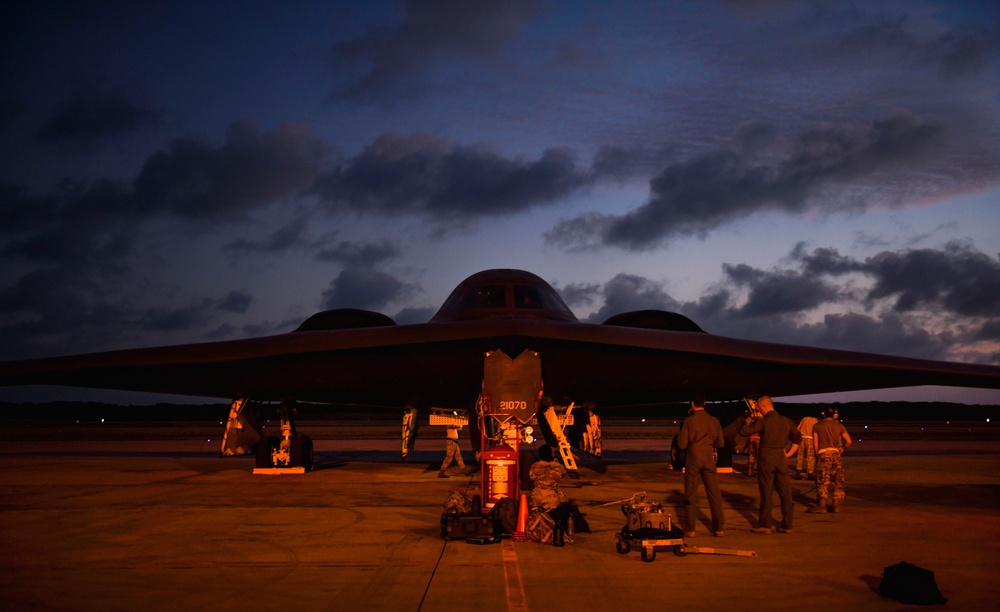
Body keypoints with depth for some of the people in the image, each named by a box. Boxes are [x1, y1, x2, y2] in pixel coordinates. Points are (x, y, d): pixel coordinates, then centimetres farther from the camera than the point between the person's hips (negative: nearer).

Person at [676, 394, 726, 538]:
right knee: (714, 493, 8)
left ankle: (690, 529, 6)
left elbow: (682, 444, -9)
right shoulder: (714, 421, 1)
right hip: (709, 459, 2)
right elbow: (720, 443, 7)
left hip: (692, 460, -2)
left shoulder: (689, 421, -9)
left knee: (691, 494, 5)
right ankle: (719, 528, 11)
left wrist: (679, 436, 11)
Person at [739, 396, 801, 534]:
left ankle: (765, 525, 5)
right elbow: (797, 438, 12)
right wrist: (788, 454, 11)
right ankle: (787, 525, 12)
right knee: (785, 492, 8)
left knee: (766, 492, 1)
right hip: (781, 458, 5)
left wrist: (748, 422, 7)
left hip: (766, 458, -5)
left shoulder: (763, 421, -10)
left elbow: (744, 432, -13)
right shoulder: (785, 421, 8)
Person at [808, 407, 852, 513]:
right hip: (836, 454, 2)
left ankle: (821, 505, -8)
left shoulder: (817, 426, 4)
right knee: (838, 481, 9)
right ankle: (836, 505, 8)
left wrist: (817, 455, 11)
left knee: (822, 481, -3)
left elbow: (815, 443, 1)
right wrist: (842, 448, 18)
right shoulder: (839, 426, 7)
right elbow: (848, 441, 1)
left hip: (823, 454, -2)